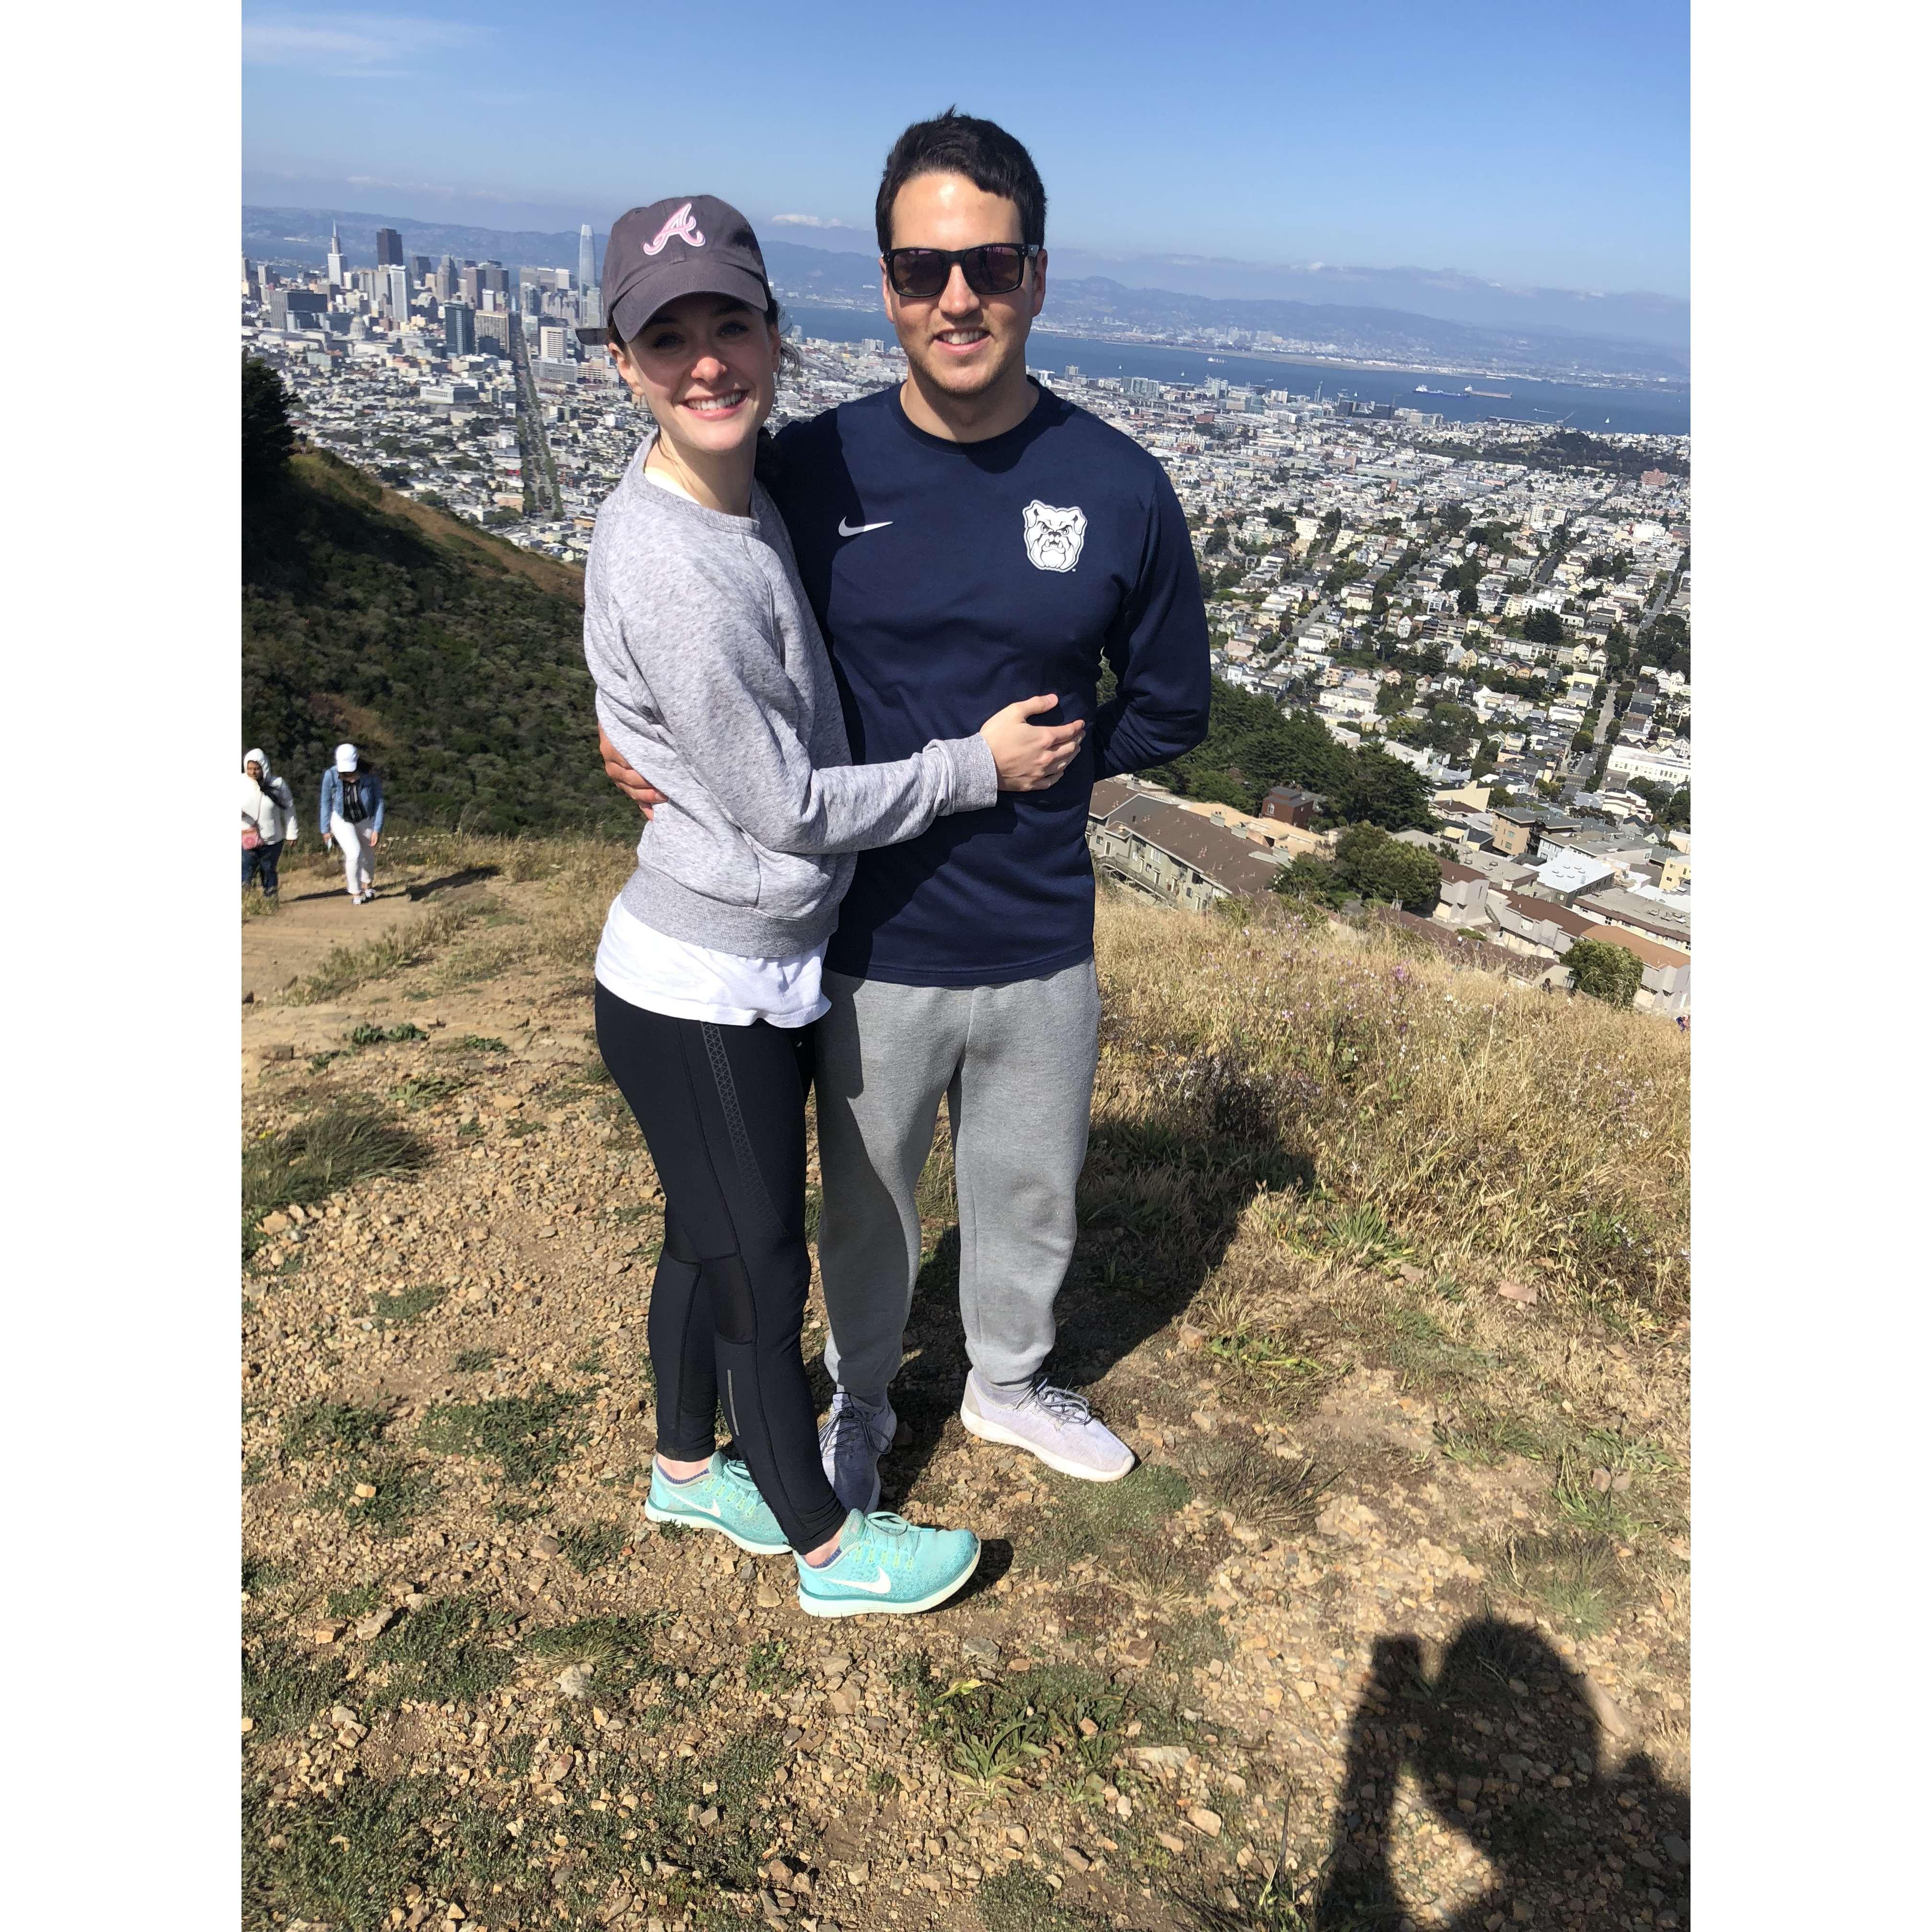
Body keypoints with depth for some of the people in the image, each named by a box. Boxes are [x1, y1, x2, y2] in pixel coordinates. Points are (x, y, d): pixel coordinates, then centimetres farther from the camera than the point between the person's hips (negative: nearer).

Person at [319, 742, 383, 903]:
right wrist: (326, 830, -2)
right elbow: (326, 803, -9)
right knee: (354, 854, -18)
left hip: (366, 820, 2)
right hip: (342, 820, -2)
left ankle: (367, 885, 46)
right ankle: (355, 893, 1)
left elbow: (379, 802, -13)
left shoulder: (370, 775, -24)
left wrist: (378, 829, -14)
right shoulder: (331, 776, -23)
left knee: (368, 855, 18)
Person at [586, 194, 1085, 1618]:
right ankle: (829, 1549, 34)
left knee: (710, 1238, 24)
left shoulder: (746, 493, 4)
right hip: (702, 998, -8)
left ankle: (688, 1469, 49)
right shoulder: (671, 567, -26)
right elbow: (787, 807, -20)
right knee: (762, 1270, 10)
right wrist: (975, 769, -11)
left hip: (772, 966, 9)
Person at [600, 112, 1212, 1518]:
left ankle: (1009, 1382, 52)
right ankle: (860, 1403, 49)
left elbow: (1169, 705, 3)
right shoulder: (812, 469, -9)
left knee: (1032, 1192, 21)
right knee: (867, 1199, 19)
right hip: (872, 945, -1)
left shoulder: (1118, 487, -7)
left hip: (1044, 943, 2)